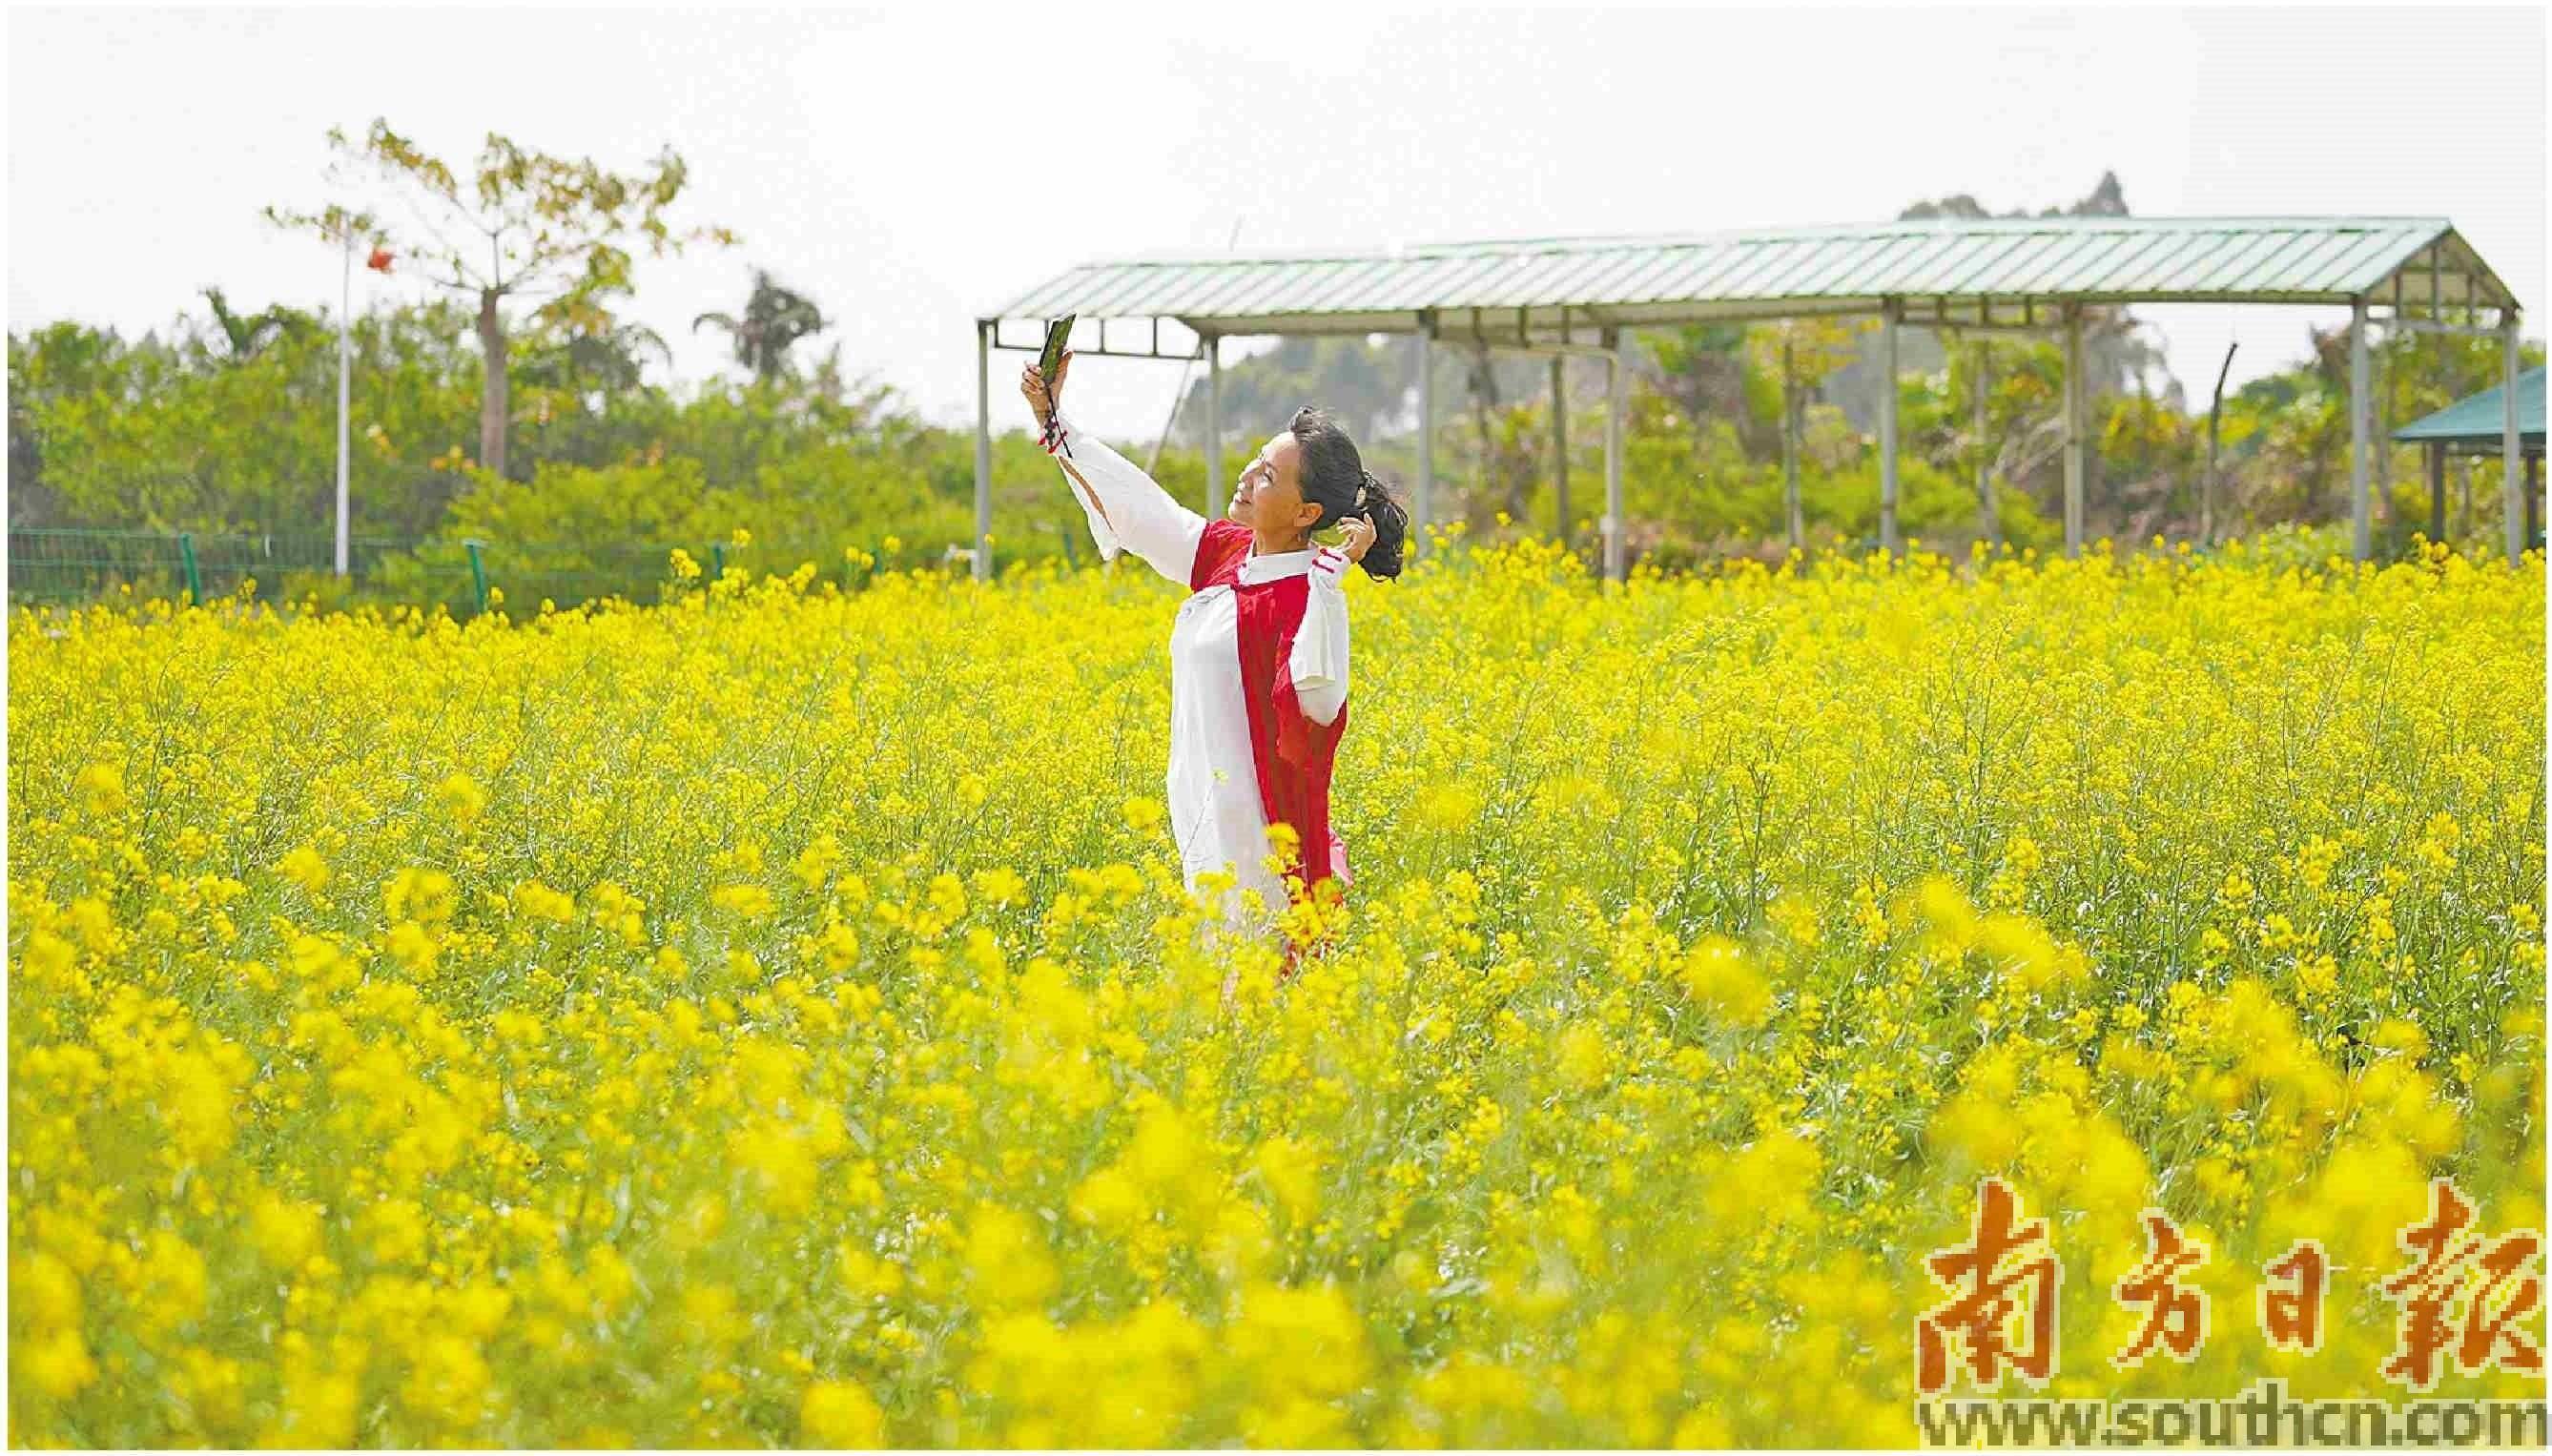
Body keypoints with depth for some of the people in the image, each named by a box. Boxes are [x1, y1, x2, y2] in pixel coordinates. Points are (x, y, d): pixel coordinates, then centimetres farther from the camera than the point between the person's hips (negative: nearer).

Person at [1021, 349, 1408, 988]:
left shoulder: (1306, 592, -18)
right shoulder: (1224, 553, 5)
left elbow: (1317, 707, -32)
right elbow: (1132, 503, 15)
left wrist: (1331, 580, -34)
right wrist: (1053, 420, 14)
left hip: (1259, 829, -8)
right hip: (1207, 819, 8)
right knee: (1219, 969, 15)